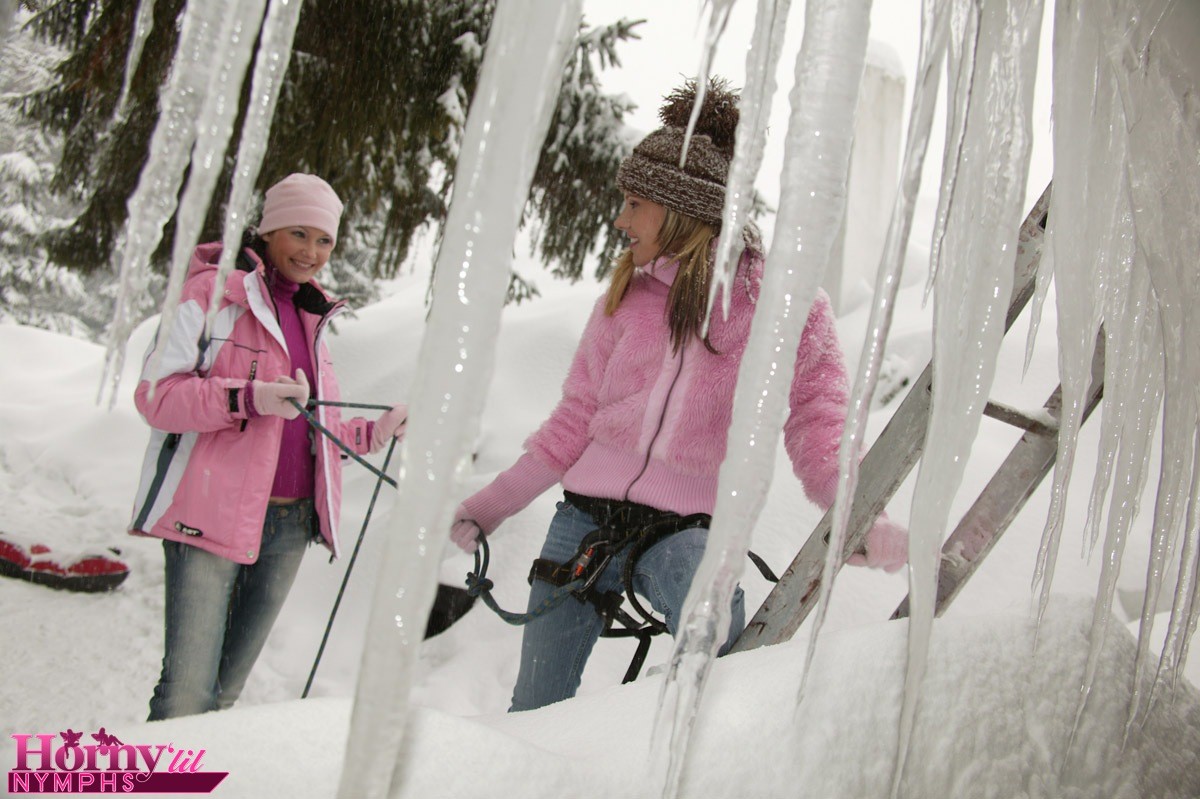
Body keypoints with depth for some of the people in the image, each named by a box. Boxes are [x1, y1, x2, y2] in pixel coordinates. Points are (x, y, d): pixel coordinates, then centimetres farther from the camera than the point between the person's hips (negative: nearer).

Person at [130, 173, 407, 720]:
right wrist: (248, 397, -25)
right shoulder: (212, 292, -3)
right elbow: (156, 393, -13)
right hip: (212, 516, -6)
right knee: (188, 694, -11)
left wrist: (374, 432, 13)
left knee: (226, 690, 10)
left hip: (289, 525, 7)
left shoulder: (311, 316, 19)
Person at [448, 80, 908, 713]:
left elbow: (817, 426, -5)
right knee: (535, 712, 9)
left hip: (685, 532, -4)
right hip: (585, 519, 4)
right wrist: (483, 510, 10)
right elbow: (573, 423, 12)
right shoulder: (628, 295, 8)